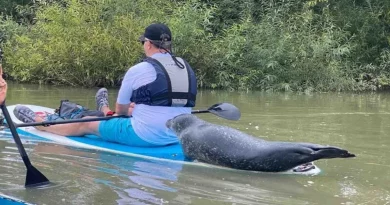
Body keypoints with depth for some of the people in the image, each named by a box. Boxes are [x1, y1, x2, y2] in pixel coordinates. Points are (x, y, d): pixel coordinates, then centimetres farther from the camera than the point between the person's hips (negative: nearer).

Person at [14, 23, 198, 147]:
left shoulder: (138, 70, -12)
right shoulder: (187, 69, 6)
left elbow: (120, 109, 2)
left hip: (143, 137, -6)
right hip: (177, 137, 6)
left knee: (86, 124, 16)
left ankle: (38, 122, 38)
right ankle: (106, 113, 72)